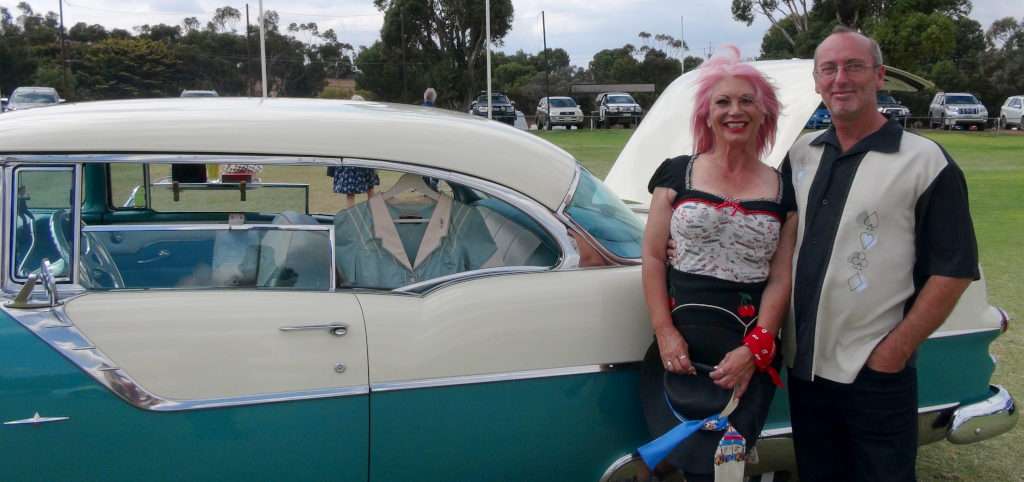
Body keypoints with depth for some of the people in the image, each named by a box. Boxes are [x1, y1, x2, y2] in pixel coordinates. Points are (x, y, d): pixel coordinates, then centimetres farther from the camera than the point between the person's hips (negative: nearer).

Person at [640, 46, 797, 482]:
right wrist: (665, 333, -7)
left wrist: (754, 349, -8)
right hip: (682, 346, 0)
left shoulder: (783, 190, 5)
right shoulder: (676, 175, 3)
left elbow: (781, 278, 3)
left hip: (749, 353, 1)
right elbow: (653, 257, 2)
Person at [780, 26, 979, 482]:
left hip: (876, 375, -5)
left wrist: (897, 349, -14)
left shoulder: (925, 162, -9)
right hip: (803, 367, 5)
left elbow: (953, 270, -10)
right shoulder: (800, 154, 7)